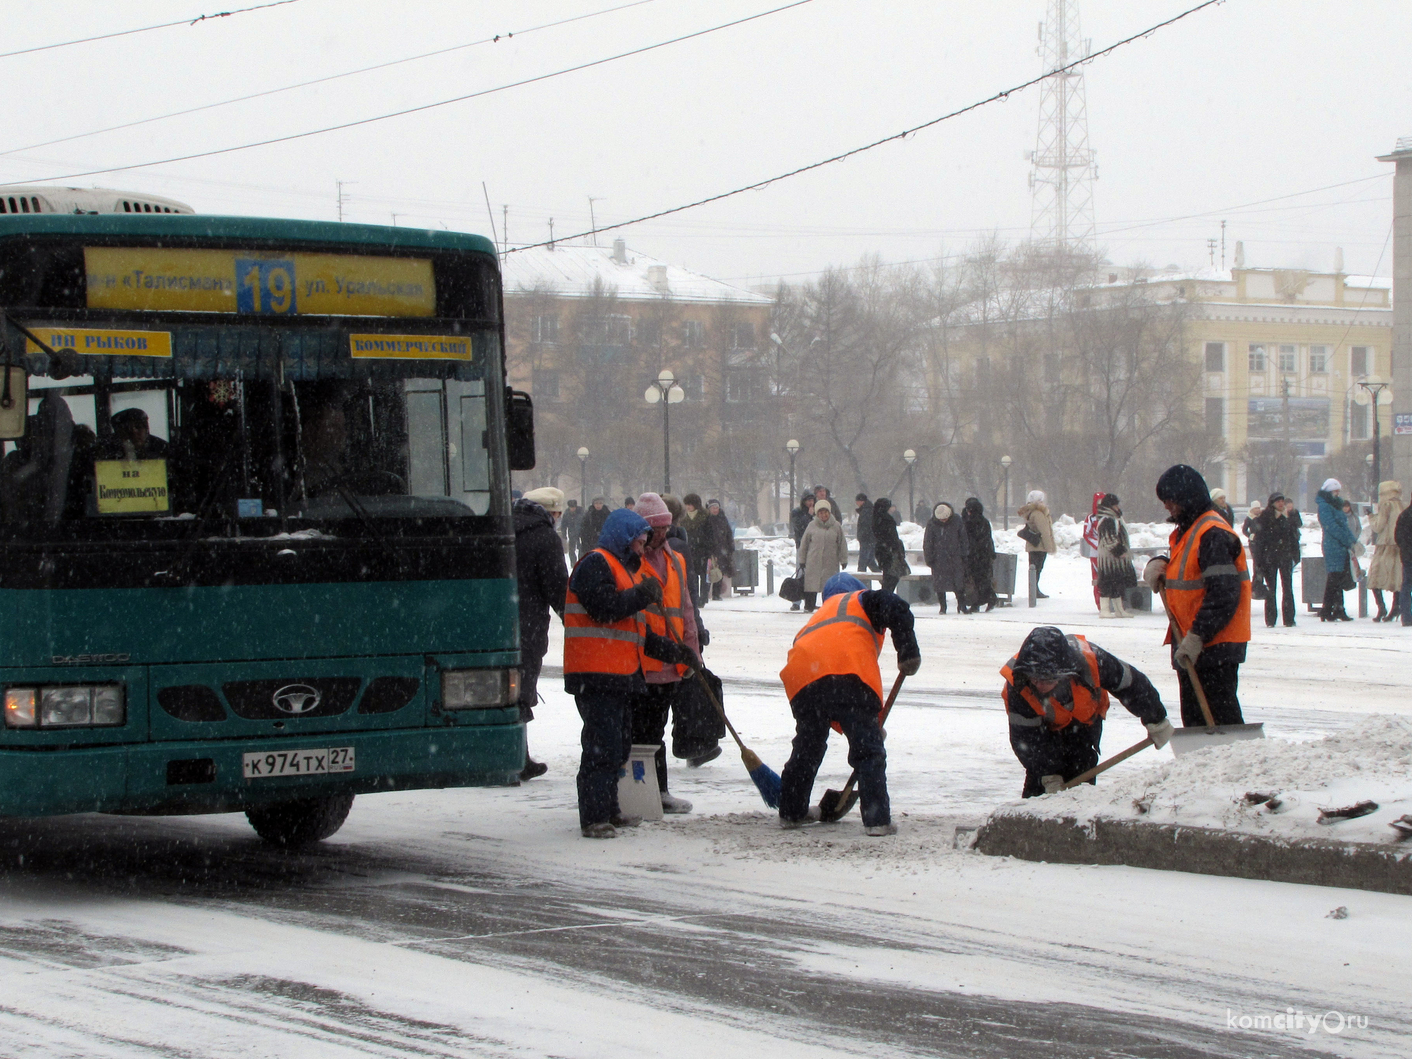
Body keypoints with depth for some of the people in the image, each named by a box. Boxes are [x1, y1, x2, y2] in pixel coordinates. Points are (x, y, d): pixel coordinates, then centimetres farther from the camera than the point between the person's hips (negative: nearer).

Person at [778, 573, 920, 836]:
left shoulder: (819, 616, 41)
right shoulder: (864, 599, 27)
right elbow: (897, 610, 1)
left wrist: (865, 725, 40)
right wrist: (908, 654, 8)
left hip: (802, 679, 5)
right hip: (848, 671, -5)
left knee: (807, 747, 24)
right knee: (868, 750, 0)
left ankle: (791, 812, 33)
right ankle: (877, 820, -7)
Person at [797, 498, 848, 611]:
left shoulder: (836, 526, 2)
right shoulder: (812, 526, 2)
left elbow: (842, 544, 7)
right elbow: (804, 544, 8)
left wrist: (844, 560, 5)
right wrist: (802, 560, 8)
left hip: (831, 563, 0)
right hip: (813, 562, 0)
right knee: (811, 585, 0)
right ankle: (809, 606, 9)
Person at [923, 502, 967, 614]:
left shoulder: (957, 520, -3)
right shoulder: (932, 523, -6)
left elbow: (964, 538, 7)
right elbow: (927, 542, 1)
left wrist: (964, 553, 6)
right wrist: (929, 558, 0)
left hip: (955, 557, 0)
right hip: (938, 558, 0)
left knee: (959, 583, -2)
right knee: (940, 583, 2)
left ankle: (961, 606, 6)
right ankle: (942, 607, 11)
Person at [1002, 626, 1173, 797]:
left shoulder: (1090, 660, -38)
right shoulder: (1018, 687, -38)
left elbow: (1132, 684, -21)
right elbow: (1026, 737, -27)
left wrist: (1156, 721, -9)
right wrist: (1050, 777, -27)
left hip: (1086, 715, 1)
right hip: (1045, 724, -1)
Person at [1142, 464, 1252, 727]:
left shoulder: (1214, 535, -18)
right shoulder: (1186, 531, 15)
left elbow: (1224, 595, -24)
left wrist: (1196, 636, -27)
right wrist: (1159, 565, 6)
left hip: (1214, 646, -11)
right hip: (1189, 646, 11)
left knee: (1221, 717, -11)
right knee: (1194, 718, 16)